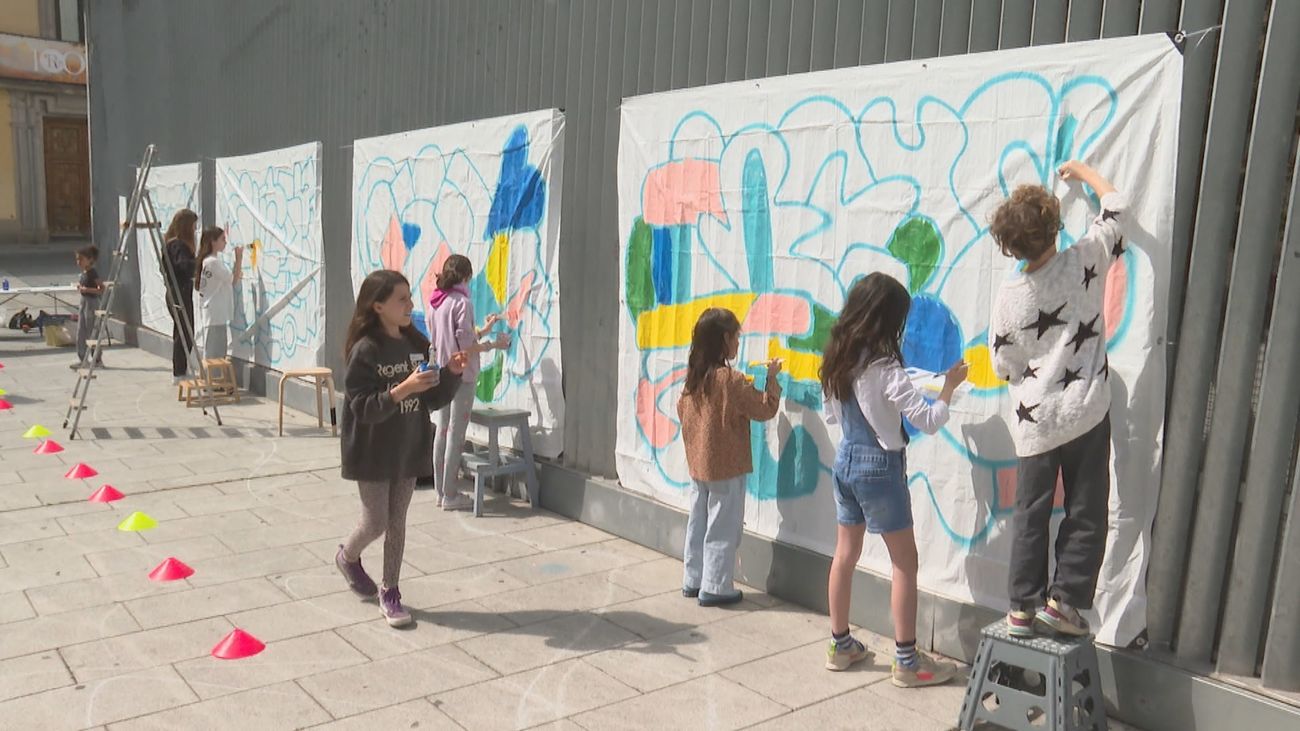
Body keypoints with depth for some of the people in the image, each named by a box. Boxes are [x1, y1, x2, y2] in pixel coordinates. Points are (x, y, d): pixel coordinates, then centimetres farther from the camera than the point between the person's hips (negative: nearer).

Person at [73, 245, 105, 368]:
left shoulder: (93, 273, -16)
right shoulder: (83, 273, 10)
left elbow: (102, 289, -21)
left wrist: (86, 289, -28)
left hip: (92, 303, -9)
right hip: (83, 302, 9)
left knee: (91, 333, -2)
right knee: (80, 332, 10)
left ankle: (98, 360, 7)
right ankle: (82, 359, 17)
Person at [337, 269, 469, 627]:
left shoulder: (418, 345, 2)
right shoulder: (365, 351, -16)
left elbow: (434, 400, 6)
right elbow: (362, 408, -21)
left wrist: (452, 374, -12)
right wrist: (403, 389, -33)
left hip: (408, 449, 5)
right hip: (373, 453, -5)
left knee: (397, 521, 10)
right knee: (376, 523, 4)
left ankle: (390, 591, 23)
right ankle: (348, 556, 37)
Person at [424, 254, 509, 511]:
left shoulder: (435, 303, 9)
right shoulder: (462, 302, -14)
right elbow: (466, 346, -16)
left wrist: (483, 330, 20)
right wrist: (495, 345, -4)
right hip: (461, 375, -8)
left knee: (442, 431, 12)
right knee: (456, 434, -2)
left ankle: (441, 490, 19)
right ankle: (451, 495, 4)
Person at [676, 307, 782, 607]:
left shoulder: (694, 376, 3)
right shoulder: (731, 380, -19)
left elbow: (682, 411, 14)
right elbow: (765, 409, -11)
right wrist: (772, 378, -1)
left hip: (698, 464, 7)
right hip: (727, 467, -7)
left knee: (697, 523, 15)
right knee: (723, 529, 2)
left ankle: (692, 580, 24)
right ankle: (715, 588, 8)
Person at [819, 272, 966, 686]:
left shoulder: (837, 360, 2)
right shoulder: (884, 367, -20)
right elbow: (928, 421, -19)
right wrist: (949, 386, -4)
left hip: (845, 461, 7)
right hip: (880, 466, -7)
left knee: (845, 555, 15)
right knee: (905, 563, 4)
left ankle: (840, 646, 25)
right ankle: (907, 661, 10)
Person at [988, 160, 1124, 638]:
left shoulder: (1008, 298, -6)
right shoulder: (1084, 262, -8)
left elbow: (1004, 367, 2)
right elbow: (1115, 208, 10)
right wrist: (1082, 171, 24)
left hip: (1033, 422, 1)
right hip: (1086, 413, -1)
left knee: (1031, 514, 10)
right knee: (1085, 513, 8)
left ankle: (1022, 607, 15)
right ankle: (1063, 599, 7)